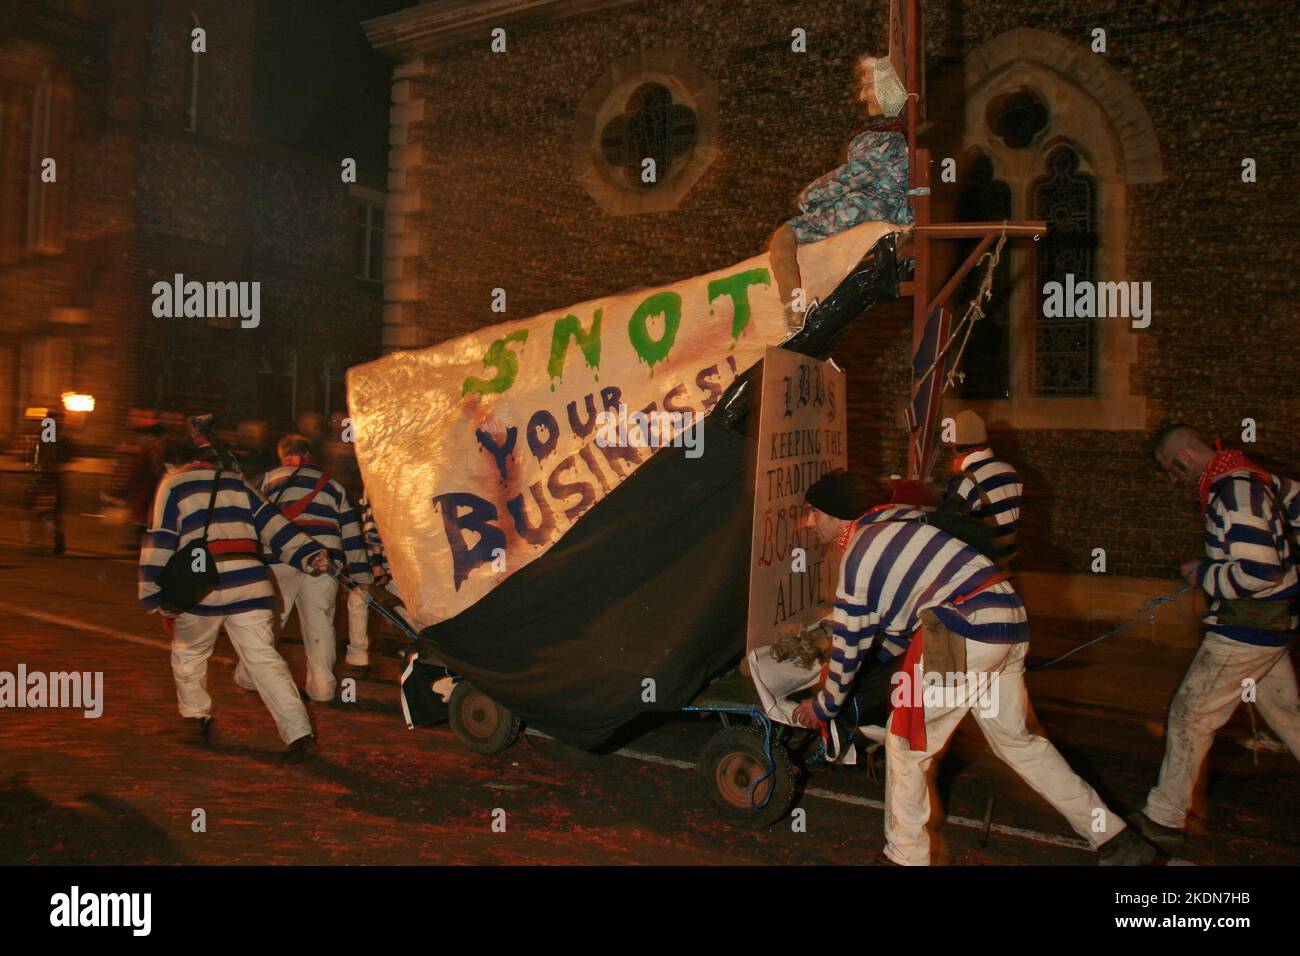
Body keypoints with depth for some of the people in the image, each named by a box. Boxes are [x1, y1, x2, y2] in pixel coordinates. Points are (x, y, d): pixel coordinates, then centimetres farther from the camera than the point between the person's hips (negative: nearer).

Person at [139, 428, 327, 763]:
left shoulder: (172, 486, 7)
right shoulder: (236, 482, 19)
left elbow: (160, 542, 0)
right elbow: (271, 522, 12)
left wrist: (154, 596, 0)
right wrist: (309, 554, 6)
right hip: (250, 585, 3)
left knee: (188, 653, 23)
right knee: (264, 659, -1)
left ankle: (196, 717, 33)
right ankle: (300, 735, -11)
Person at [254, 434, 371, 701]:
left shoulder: (269, 479, 16)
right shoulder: (332, 485, 20)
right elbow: (351, 531, 16)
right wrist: (362, 577, 16)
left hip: (278, 558, -1)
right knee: (319, 620, 8)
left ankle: (249, 675, 23)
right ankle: (322, 685, 7)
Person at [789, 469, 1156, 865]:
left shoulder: (856, 560, -5)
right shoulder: (893, 515, 17)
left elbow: (850, 645, 2)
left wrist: (824, 705, 17)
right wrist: (883, 651, 38)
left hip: (962, 633, -9)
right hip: (1010, 622, 9)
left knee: (906, 743, 7)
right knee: (1018, 740, 22)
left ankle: (906, 855, 17)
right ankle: (1116, 840, 29)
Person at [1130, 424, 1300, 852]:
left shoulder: (1235, 491, -24)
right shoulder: (1249, 477, 5)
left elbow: (1257, 571, -30)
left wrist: (1202, 574, -14)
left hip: (1247, 627, -10)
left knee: (1191, 714, -2)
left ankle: (1164, 820, 7)